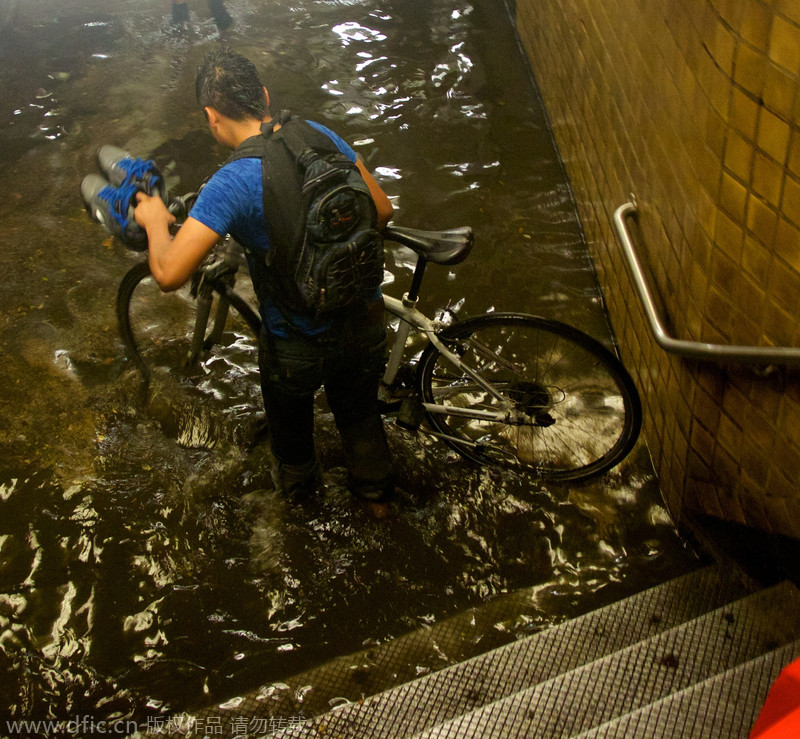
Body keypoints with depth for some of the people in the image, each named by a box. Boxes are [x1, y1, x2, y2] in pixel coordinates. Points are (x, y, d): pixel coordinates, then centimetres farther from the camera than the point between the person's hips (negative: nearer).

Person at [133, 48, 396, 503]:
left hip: (300, 349, -4)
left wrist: (155, 221, -9)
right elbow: (382, 210, -1)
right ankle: (375, 487, 57)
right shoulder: (319, 136, -10)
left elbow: (169, 274, -30)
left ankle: (297, 479, 59)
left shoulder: (230, 185, -26)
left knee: (290, 418, 30)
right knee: (360, 411, 33)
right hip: (364, 323, 4)